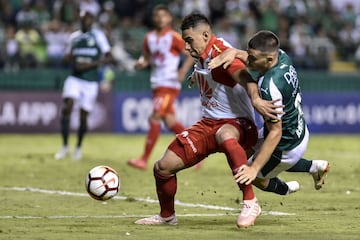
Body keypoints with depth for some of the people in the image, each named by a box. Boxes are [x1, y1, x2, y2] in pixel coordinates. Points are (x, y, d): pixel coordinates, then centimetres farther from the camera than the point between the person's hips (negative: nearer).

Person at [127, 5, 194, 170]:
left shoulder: (174, 37, -8)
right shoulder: (149, 38, 10)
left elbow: (191, 54, -6)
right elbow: (147, 58, 20)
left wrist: (183, 70, -21)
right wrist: (141, 63, -3)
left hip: (169, 84, -7)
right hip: (156, 84, 7)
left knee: (155, 118, -12)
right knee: (169, 121, 8)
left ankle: (144, 160, -11)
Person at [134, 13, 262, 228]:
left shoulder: (222, 55, -21)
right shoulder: (201, 58, 7)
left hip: (237, 124, -9)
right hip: (209, 123, 9)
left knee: (224, 135, -45)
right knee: (163, 167, 4)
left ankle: (250, 203, -43)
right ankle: (167, 216, 31)